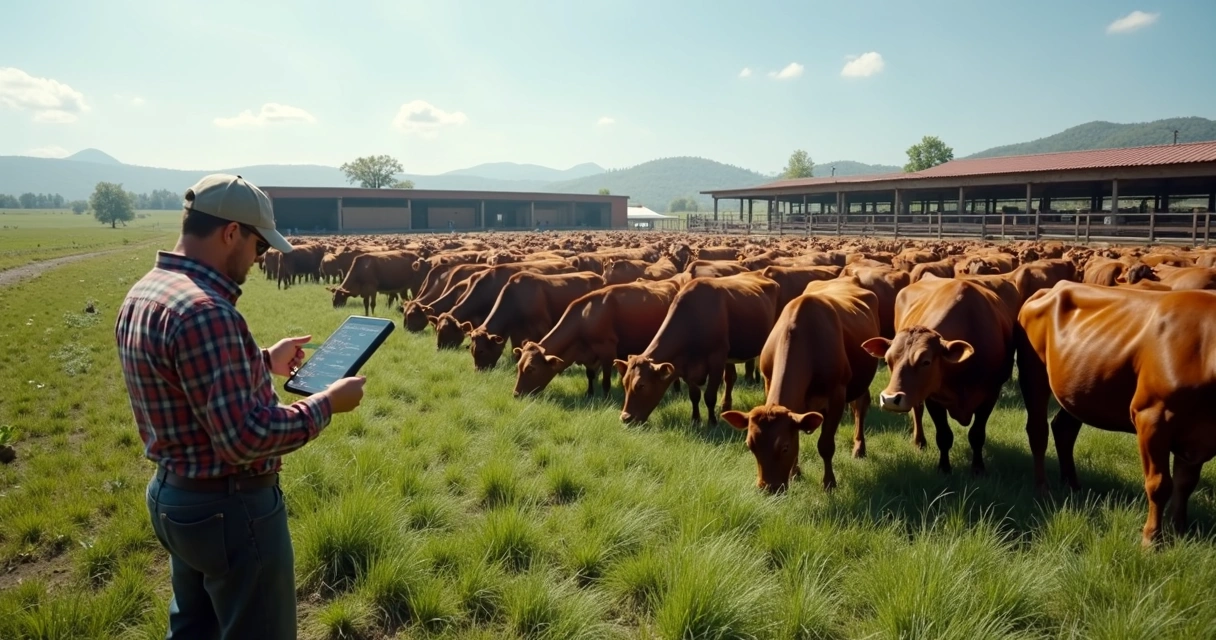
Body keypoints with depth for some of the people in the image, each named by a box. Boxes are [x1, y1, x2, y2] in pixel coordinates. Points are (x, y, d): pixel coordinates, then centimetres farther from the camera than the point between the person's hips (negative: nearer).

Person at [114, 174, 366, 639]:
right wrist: (326, 404, -20)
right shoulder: (204, 311, -28)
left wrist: (264, 361, 17)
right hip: (231, 507, -10)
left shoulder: (142, 295, 3)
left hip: (171, 496, 10)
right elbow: (244, 437, -30)